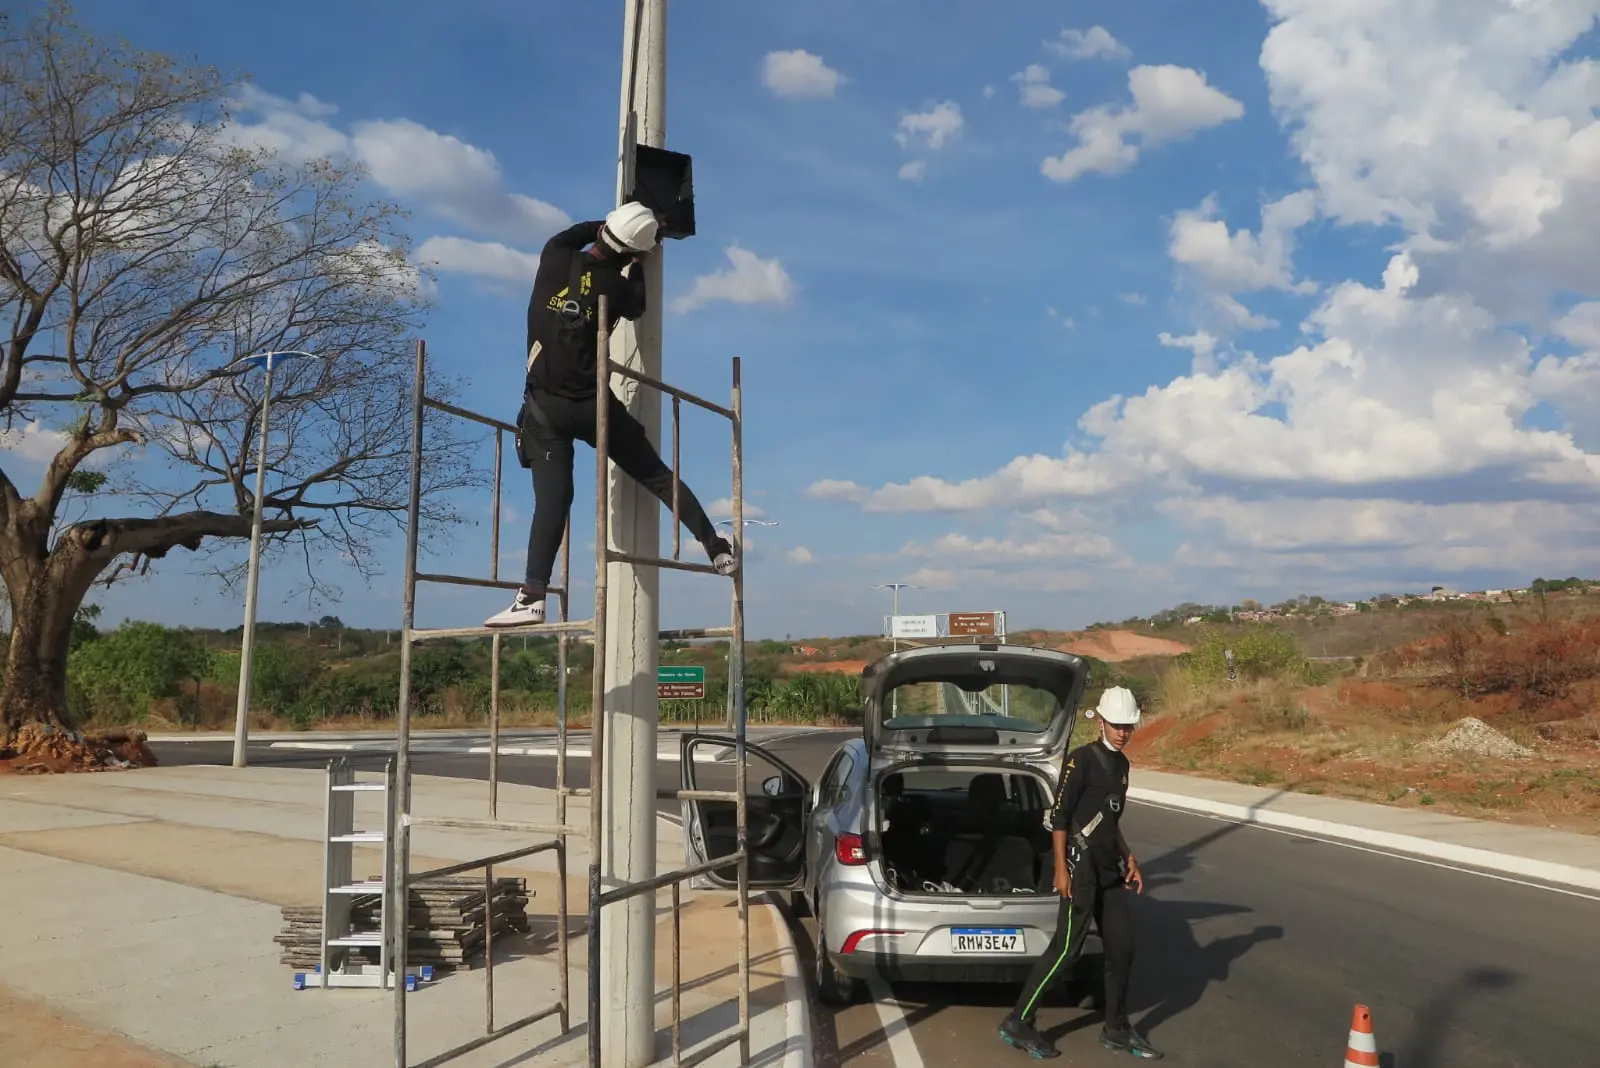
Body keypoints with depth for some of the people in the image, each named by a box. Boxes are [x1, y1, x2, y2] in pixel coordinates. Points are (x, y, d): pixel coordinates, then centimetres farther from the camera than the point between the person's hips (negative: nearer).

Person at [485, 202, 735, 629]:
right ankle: (716, 547, 14)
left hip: (544, 406, 2)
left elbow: (575, 233, 21)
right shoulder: (615, 284, -6)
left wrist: (615, 225, 29)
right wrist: (635, 265, 24)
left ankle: (532, 596, -13)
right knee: (658, 477, 10)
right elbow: (636, 307, 17)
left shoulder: (555, 256, -2)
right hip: (592, 402, -1)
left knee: (552, 499, -3)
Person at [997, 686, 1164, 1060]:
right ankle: (1018, 1023, 3)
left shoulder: (1121, 763, 14)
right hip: (1082, 865, -8)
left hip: (1110, 869, 8)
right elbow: (1059, 816, -15)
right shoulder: (1081, 759, -12)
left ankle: (1117, 1030, 27)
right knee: (1067, 949, -7)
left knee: (1122, 947, 12)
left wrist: (1129, 860, 19)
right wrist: (1061, 870, -19)